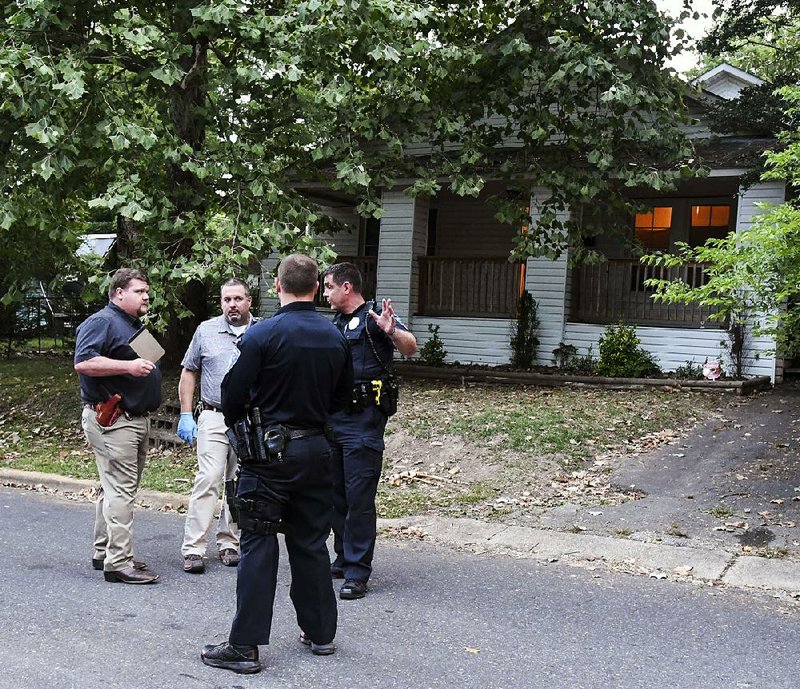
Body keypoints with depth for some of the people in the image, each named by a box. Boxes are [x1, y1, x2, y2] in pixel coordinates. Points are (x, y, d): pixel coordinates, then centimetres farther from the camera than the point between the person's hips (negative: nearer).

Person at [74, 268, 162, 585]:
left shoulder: (135, 326, 21)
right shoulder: (101, 322, -11)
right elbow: (83, 362, -24)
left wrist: (149, 368, 18)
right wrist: (129, 366, -26)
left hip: (136, 420, 11)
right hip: (112, 420, -11)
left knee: (116, 489, 16)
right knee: (121, 491, -12)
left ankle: (104, 552, 25)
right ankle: (119, 563, -10)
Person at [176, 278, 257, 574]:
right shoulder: (206, 330, 6)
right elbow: (189, 372, 10)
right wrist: (186, 415, 3)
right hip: (214, 418, -1)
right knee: (208, 479, -12)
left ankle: (228, 542, 20)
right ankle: (193, 549, -9)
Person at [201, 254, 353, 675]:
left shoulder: (261, 335, -13)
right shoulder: (335, 338, 4)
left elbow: (232, 396, -10)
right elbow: (342, 396, 13)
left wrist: (239, 426, 10)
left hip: (270, 454, -5)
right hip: (316, 450, 5)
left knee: (258, 548, 0)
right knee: (311, 543, 15)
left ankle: (244, 646, 3)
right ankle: (320, 632, 25)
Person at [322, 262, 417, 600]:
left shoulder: (375, 317, -7)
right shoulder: (334, 325, 18)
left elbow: (411, 347, -23)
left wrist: (392, 332, -42)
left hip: (363, 421, -8)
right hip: (332, 418, 9)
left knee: (359, 497, -7)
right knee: (336, 494, 15)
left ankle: (357, 573, -2)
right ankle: (343, 559, 27)